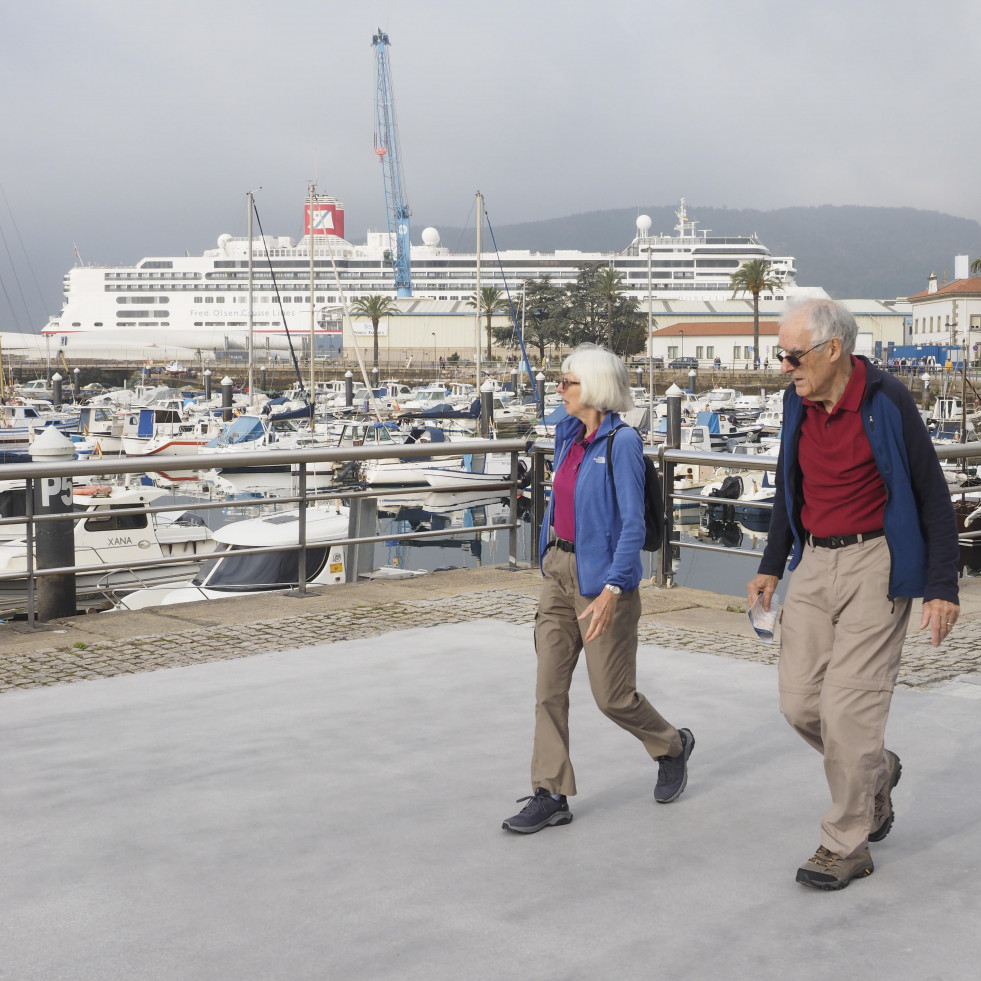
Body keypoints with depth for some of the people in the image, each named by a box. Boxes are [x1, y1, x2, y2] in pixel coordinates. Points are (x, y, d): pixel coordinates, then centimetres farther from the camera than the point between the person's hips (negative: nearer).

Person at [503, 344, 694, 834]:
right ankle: (550, 795, 9)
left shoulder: (621, 442, -15)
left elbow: (633, 523, -19)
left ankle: (672, 745, 32)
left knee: (612, 695, 4)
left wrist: (612, 589, -25)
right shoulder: (568, 436, 8)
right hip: (559, 571, 7)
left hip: (600, 575, -7)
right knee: (549, 688, 3)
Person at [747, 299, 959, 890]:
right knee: (800, 702, 4)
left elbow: (933, 496, -8)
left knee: (848, 707, -7)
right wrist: (772, 566, 21)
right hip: (814, 564, 6)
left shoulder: (887, 402, -12)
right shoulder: (798, 403, 6)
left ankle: (847, 845, 8)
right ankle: (877, 771, 33)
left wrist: (942, 587, -11)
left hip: (874, 564, -6)